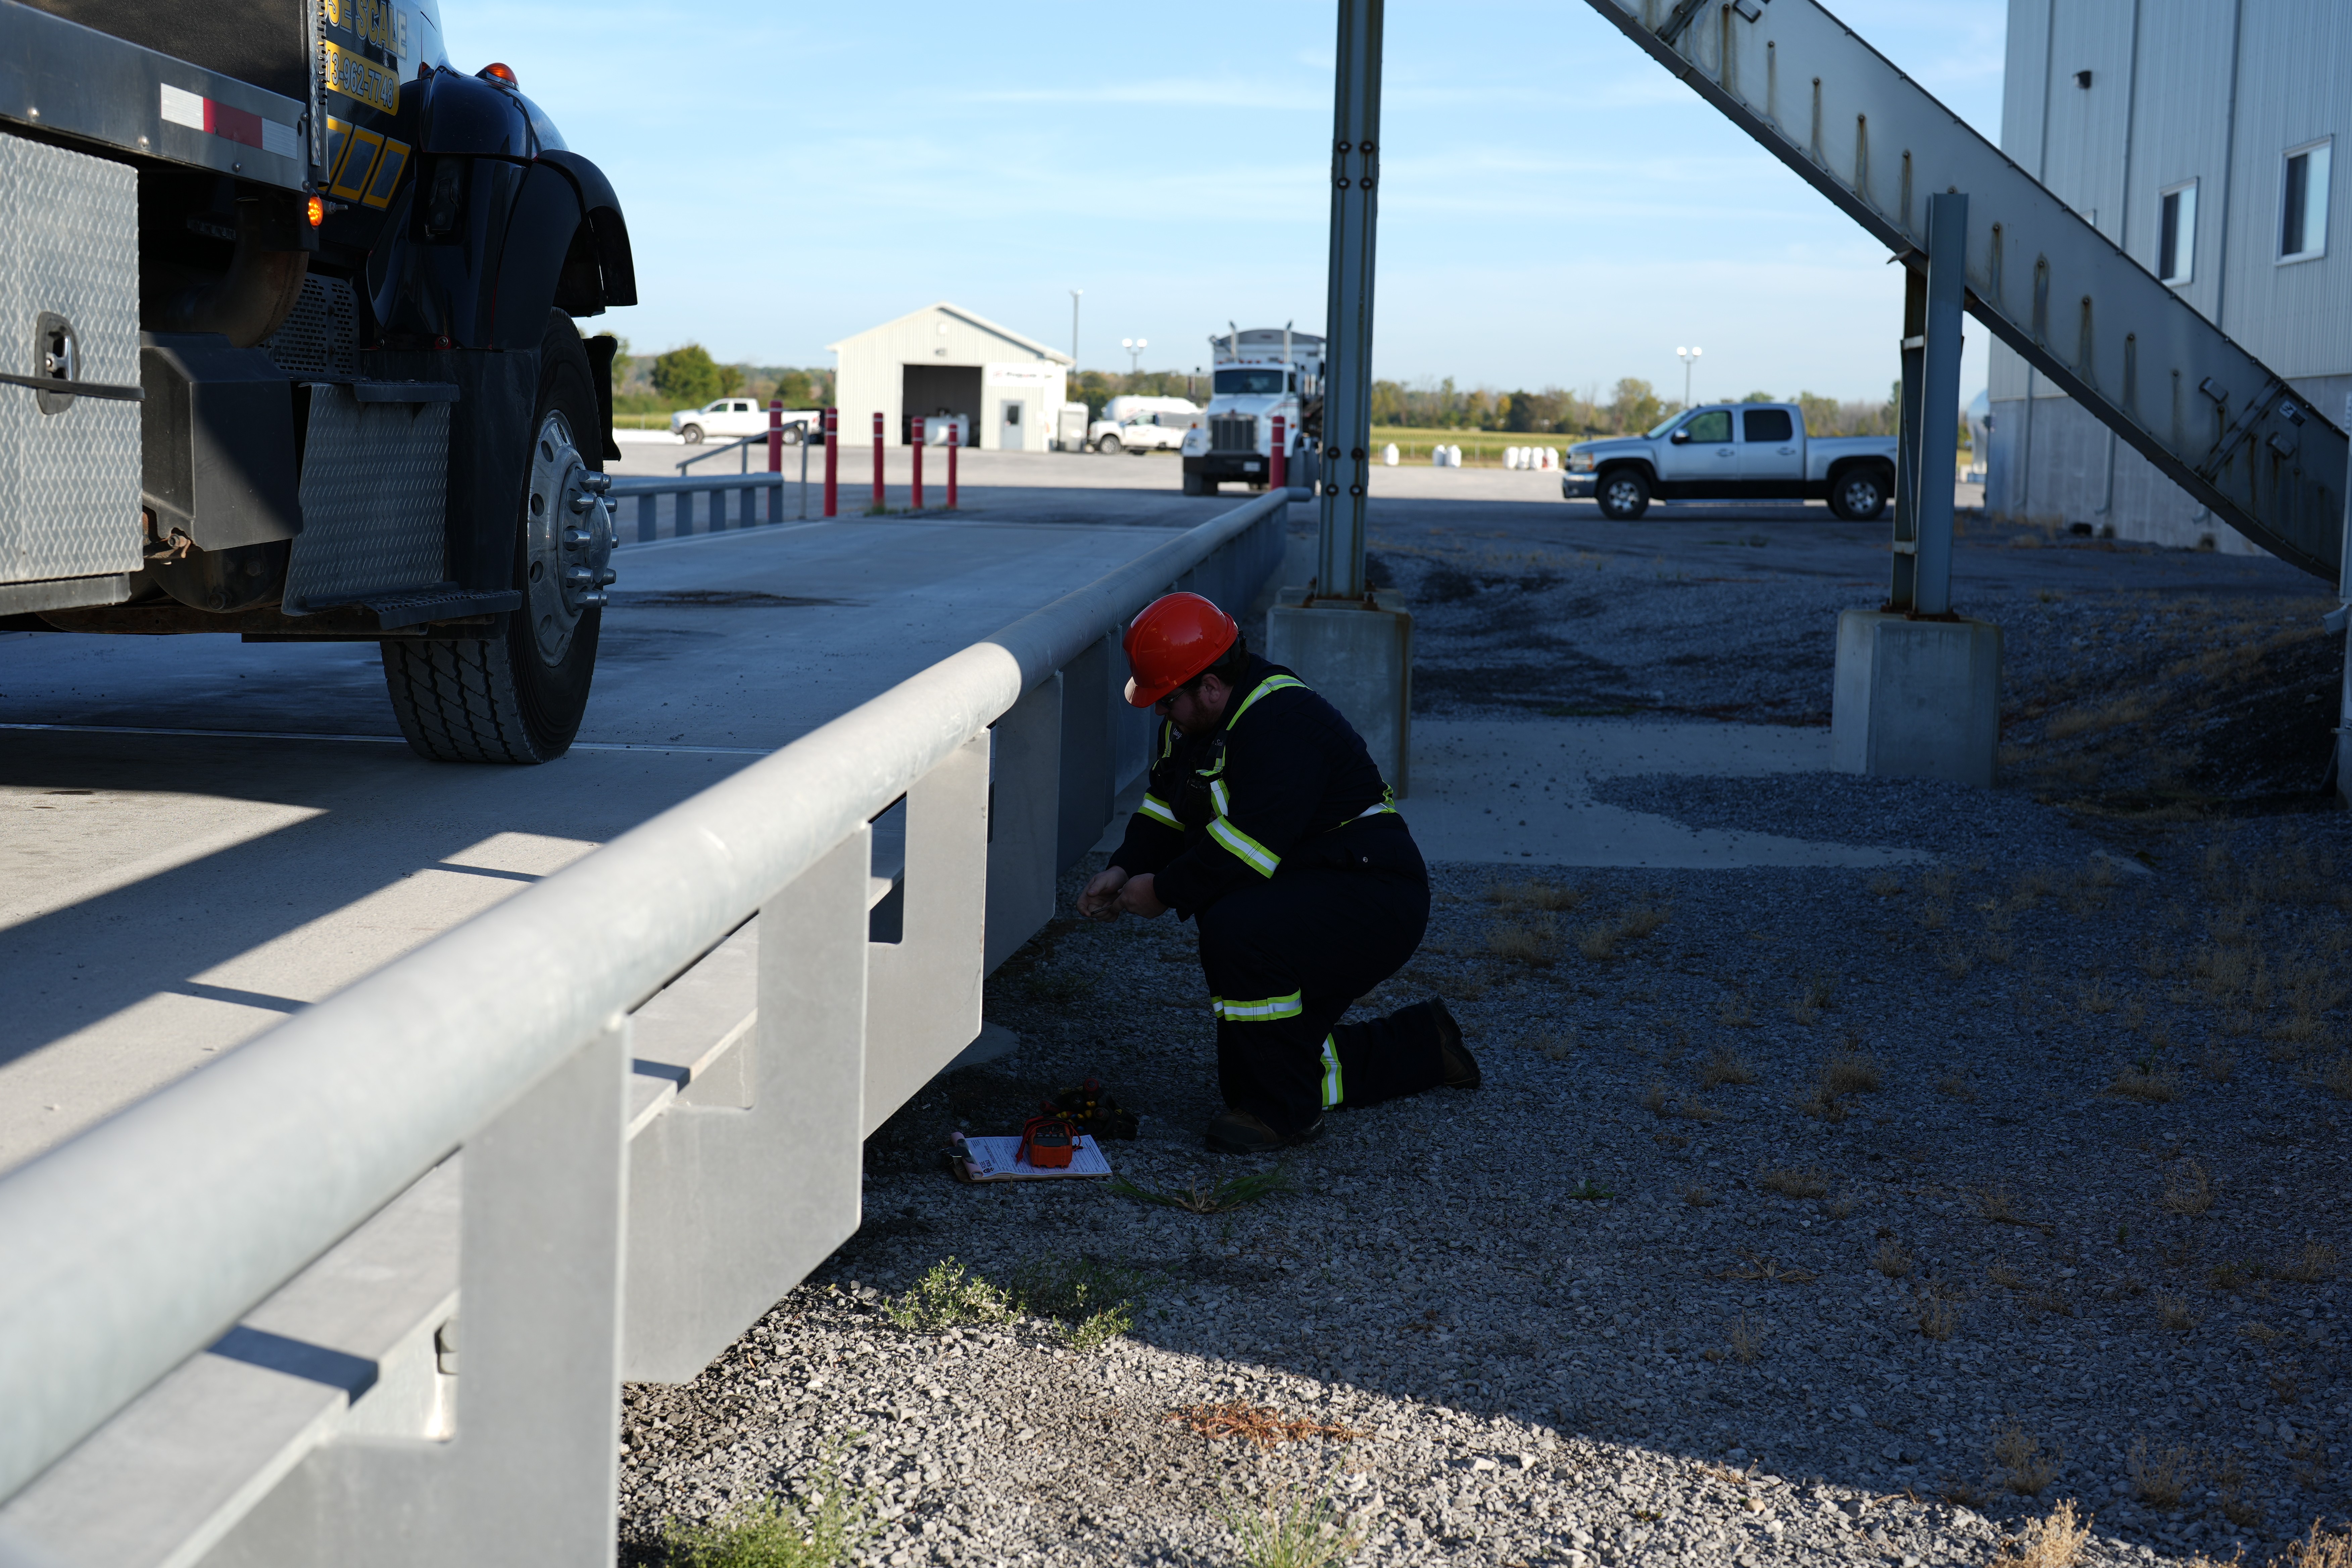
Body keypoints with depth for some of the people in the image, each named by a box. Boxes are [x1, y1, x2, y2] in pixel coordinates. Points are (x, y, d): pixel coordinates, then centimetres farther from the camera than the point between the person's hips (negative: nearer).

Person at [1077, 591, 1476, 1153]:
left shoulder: (1281, 725, -27)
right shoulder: (1191, 724, 5)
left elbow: (1243, 849, -32)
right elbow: (1164, 811, 14)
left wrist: (1165, 891, -21)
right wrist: (1126, 869, -4)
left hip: (1374, 900, -11)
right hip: (1302, 895, 11)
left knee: (1236, 932, -38)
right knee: (1245, 1077, 13)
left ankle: (1285, 1110, -20)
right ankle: (1422, 1046, 29)